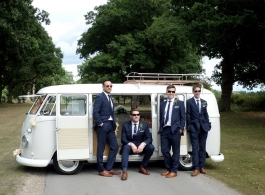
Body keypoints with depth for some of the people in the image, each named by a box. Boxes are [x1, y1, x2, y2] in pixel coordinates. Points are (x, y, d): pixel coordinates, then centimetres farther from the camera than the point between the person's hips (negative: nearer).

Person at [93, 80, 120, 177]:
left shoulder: (110, 98, 19)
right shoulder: (100, 97, -7)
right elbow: (95, 112, -14)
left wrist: (114, 124, 9)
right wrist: (100, 124, -15)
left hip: (110, 126, 9)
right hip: (103, 126, -8)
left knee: (114, 147, 8)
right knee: (101, 148, 1)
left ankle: (109, 168, 17)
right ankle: (101, 170, 9)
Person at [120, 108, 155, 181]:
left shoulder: (144, 125, 1)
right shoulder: (125, 125, -2)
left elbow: (149, 138, -5)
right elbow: (123, 139, -9)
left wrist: (143, 144, -27)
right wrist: (131, 144, -29)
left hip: (140, 146, 2)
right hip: (129, 145, -2)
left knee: (151, 147, -26)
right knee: (126, 147, -36)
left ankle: (142, 167, -10)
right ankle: (124, 170, -46)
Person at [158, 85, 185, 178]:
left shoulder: (180, 103, 5)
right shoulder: (163, 104, 16)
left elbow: (183, 117, 2)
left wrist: (181, 129, -7)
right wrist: (161, 128, 10)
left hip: (175, 130, -4)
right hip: (164, 130, 4)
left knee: (175, 151, 2)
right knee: (164, 150, 5)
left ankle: (174, 171, 10)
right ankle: (168, 169, 20)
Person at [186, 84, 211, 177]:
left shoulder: (204, 102, 12)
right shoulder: (189, 101, -1)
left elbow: (206, 114, 13)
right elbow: (188, 115, -2)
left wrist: (208, 125, 5)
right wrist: (189, 126, -7)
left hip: (203, 127, 4)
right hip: (194, 128, -4)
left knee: (202, 148, 8)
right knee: (195, 148, -3)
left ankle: (202, 167, 16)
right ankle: (196, 168, -1)